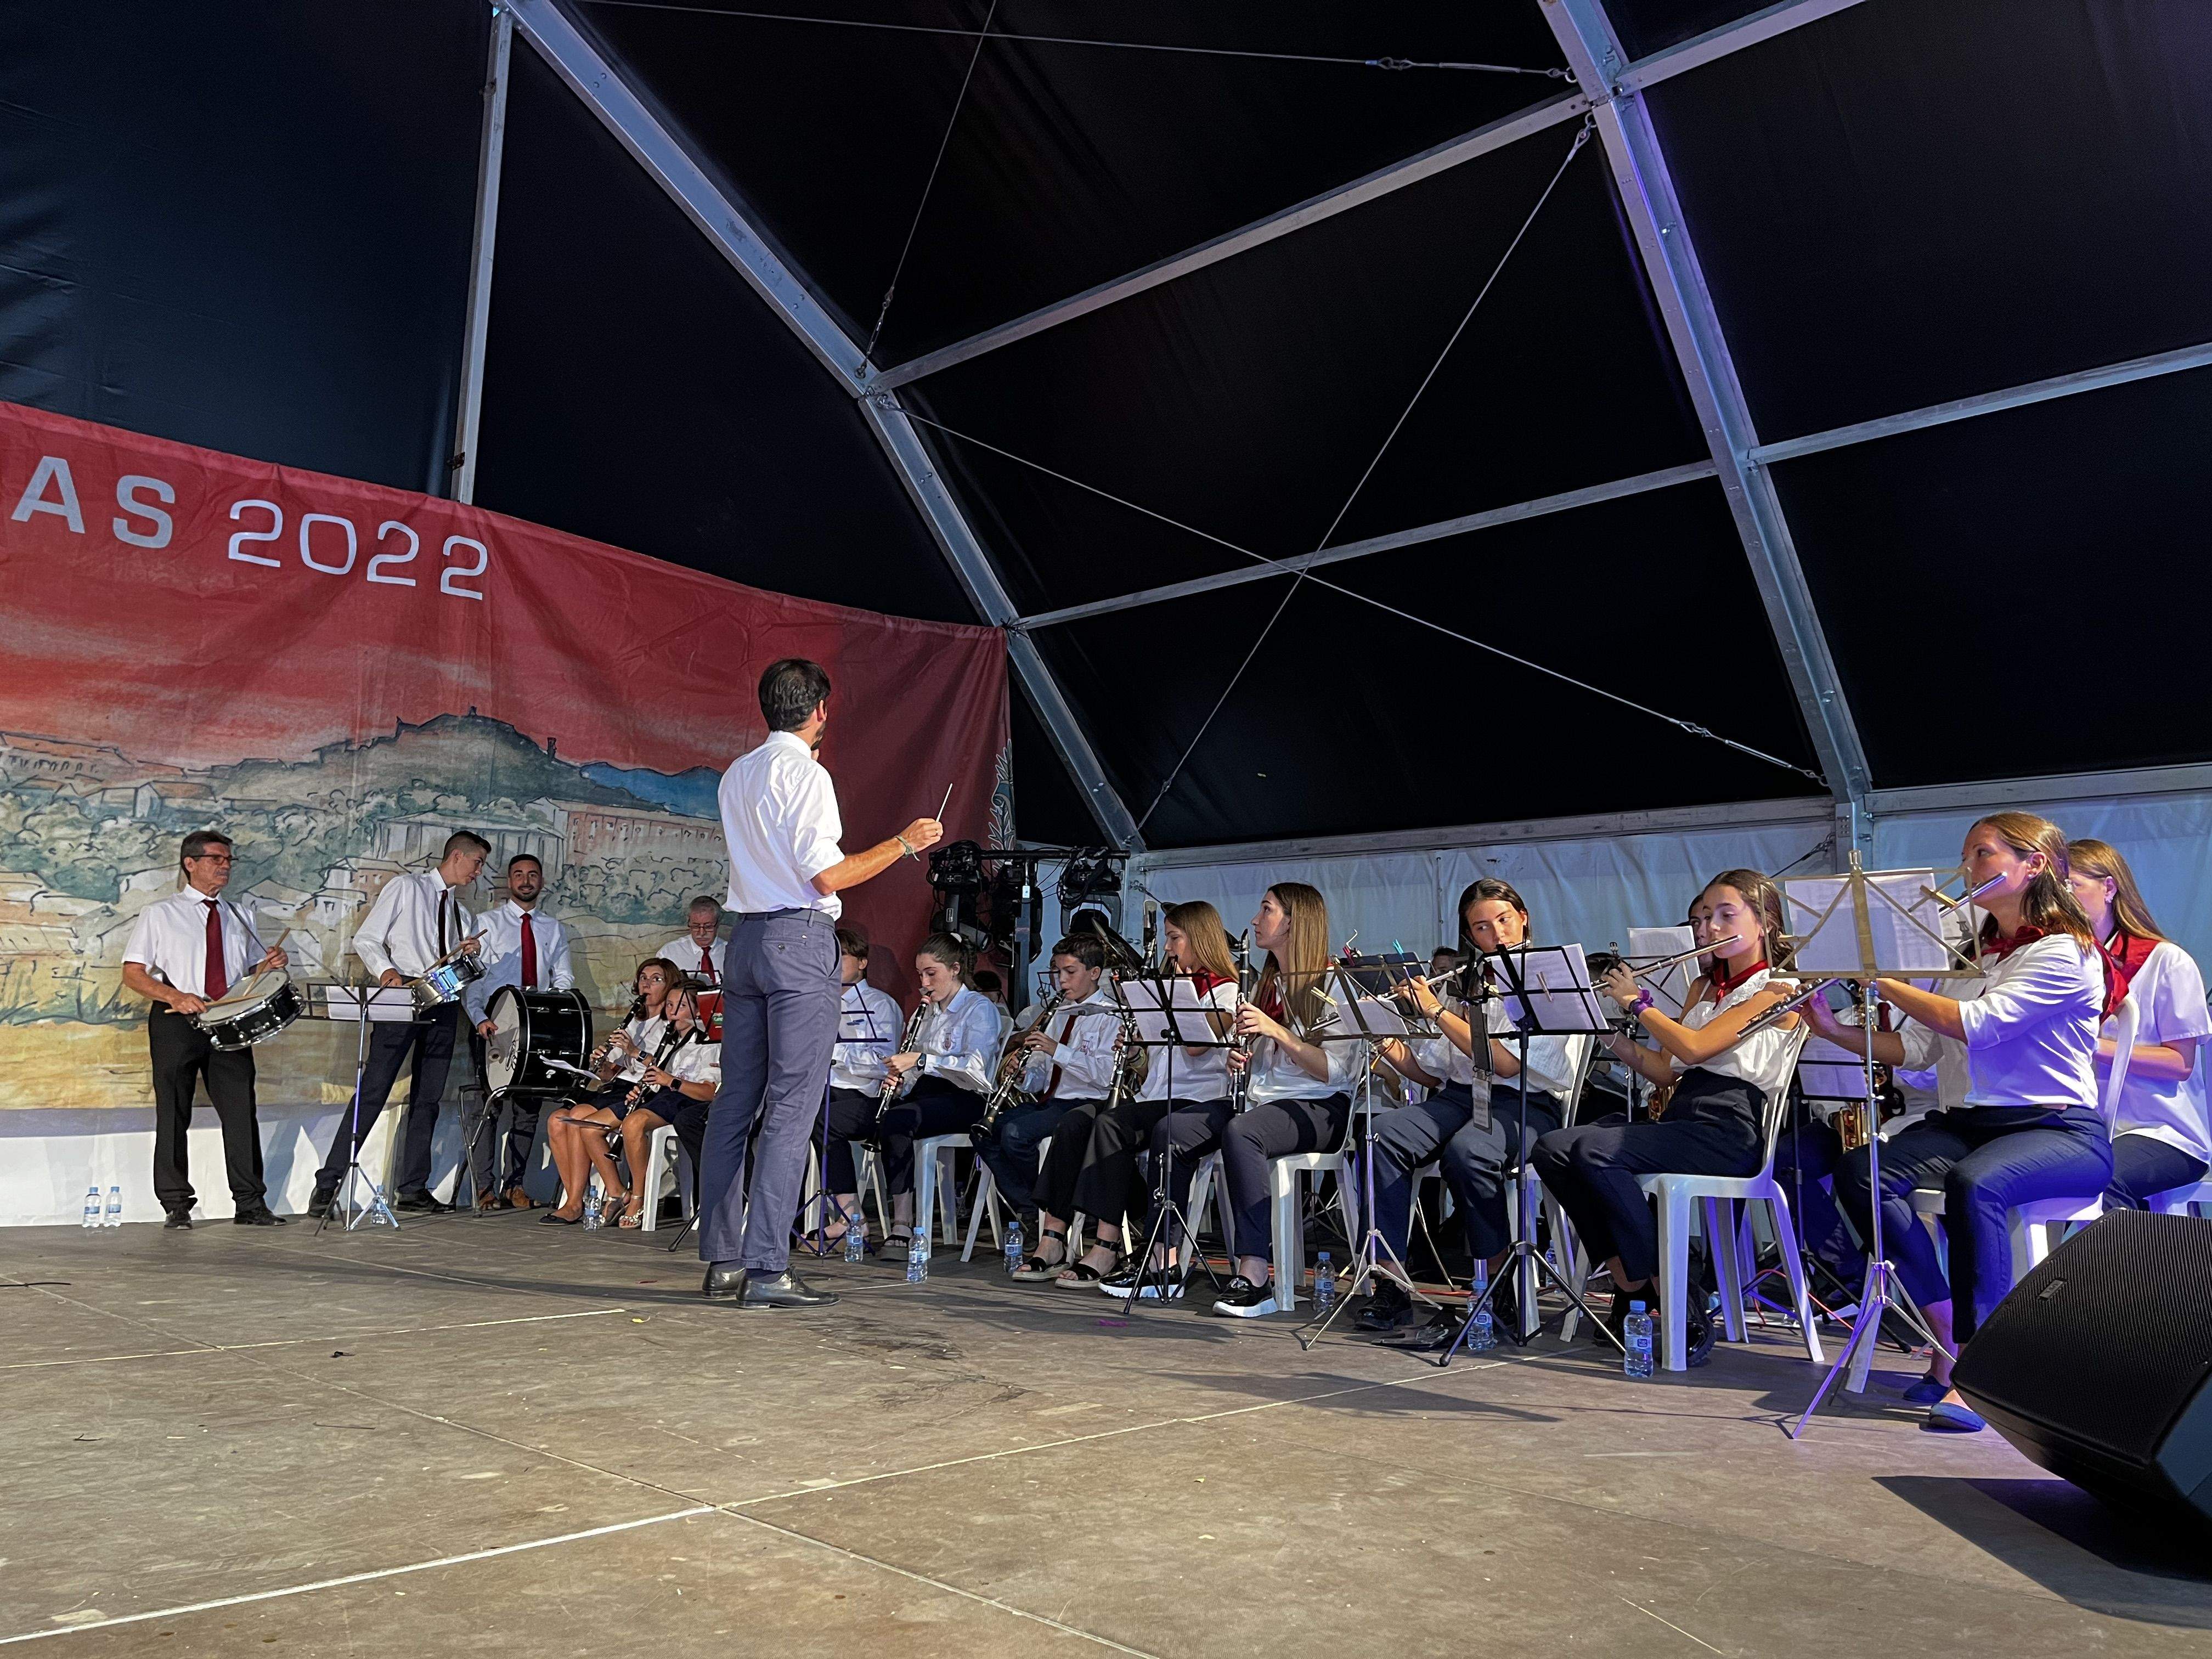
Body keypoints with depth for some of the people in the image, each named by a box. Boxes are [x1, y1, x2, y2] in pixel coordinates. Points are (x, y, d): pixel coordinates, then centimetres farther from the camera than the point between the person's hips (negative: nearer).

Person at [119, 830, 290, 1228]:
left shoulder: (238, 917, 18)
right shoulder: (159, 915, 5)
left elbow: (254, 971, 23)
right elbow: (133, 974, -1)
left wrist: (270, 964, -2)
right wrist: (176, 996, -18)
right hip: (176, 1021, -3)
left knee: (242, 1111, -2)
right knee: (173, 1115, 0)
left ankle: (250, 1203, 1)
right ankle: (176, 1206, 7)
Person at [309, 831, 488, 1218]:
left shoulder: (462, 912, 22)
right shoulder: (406, 888, 5)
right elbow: (366, 939, -1)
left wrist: (469, 952, 2)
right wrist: (386, 970, -19)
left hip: (443, 1006, 6)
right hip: (401, 997, -6)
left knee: (428, 1099, 6)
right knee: (373, 1092, -12)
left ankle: (414, 1189, 11)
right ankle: (327, 1184, -8)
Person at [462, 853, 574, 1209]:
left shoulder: (554, 930, 16)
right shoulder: (488, 923, 5)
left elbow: (563, 978, 13)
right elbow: (471, 978, -4)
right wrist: (479, 1017, -20)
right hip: (492, 1024, -3)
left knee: (529, 1103, 2)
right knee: (487, 1102, -6)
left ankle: (514, 1185, 7)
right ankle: (486, 1187, -3)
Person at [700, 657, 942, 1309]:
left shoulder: (736, 775, 15)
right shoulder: (806, 774, -9)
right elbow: (827, 874, -14)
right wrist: (904, 843, -4)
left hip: (744, 937, 8)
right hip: (799, 939, -8)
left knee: (736, 1101, 9)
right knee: (792, 1107, -6)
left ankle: (722, 1261, 13)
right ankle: (767, 1270, -6)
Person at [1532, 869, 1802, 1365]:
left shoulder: (1776, 991, -2)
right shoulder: (1703, 987, 23)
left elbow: (1694, 1047, -15)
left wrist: (1638, 1002, -3)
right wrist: (1614, 1035, 3)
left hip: (1727, 1133, -7)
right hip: (1678, 1120, 8)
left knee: (1594, 1152, -29)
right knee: (1552, 1149, -14)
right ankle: (1627, 1281, -5)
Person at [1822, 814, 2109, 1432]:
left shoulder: (2067, 953, -5)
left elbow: (1976, 1025, -20)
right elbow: (1915, 1050, 12)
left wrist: (1885, 980, -15)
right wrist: (1836, 1030, -2)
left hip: (2057, 1127, -7)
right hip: (1964, 1121, 7)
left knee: (1972, 1183, -39)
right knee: (1859, 1173, -22)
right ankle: (1948, 1340, -16)